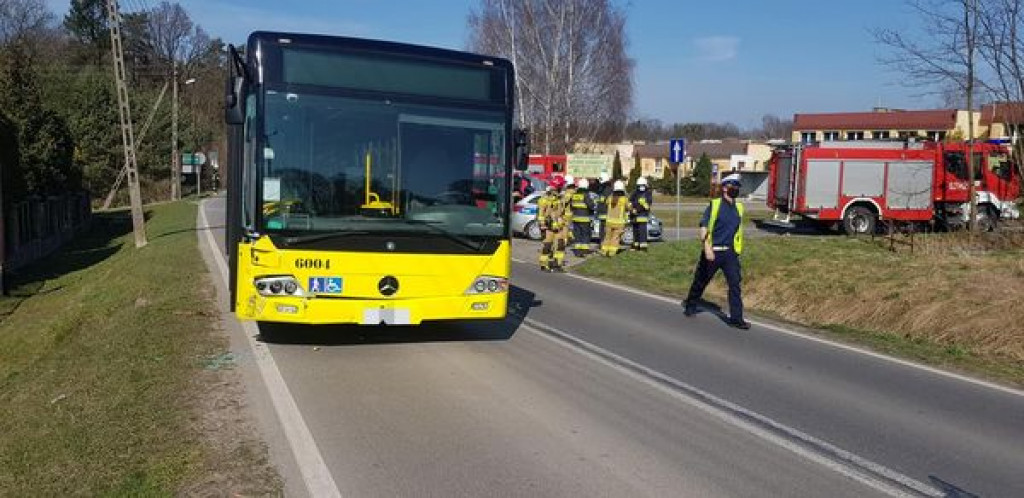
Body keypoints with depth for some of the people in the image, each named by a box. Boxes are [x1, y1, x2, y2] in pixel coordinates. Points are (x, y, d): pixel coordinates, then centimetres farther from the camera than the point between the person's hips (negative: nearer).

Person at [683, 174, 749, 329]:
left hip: (730, 252, 4)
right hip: (713, 252, -4)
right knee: (701, 281, 11)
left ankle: (736, 318, -4)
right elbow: (704, 228, -12)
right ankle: (690, 306, 33)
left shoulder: (739, 207, 10)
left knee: (735, 283, -7)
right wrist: (707, 248, -22)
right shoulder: (714, 205, -6)